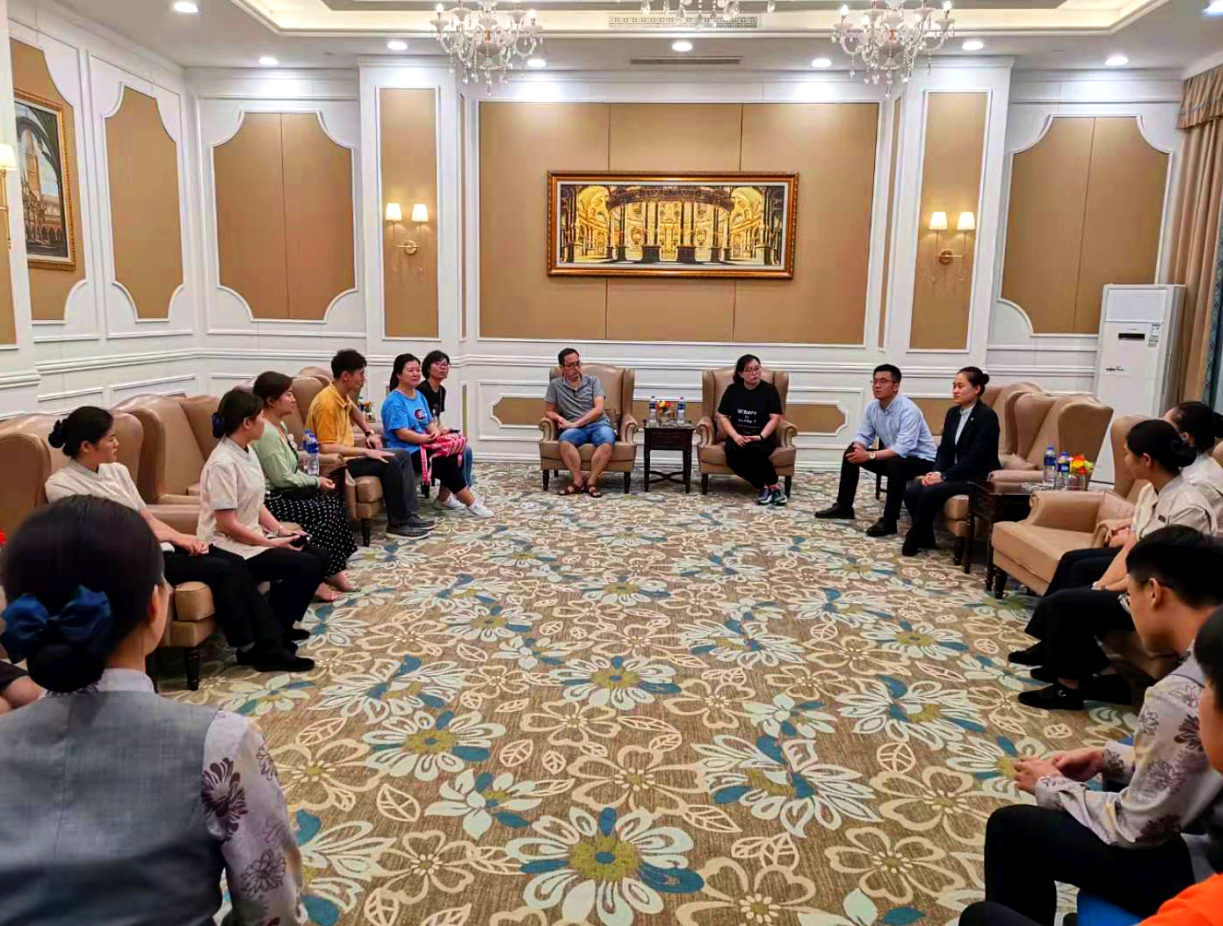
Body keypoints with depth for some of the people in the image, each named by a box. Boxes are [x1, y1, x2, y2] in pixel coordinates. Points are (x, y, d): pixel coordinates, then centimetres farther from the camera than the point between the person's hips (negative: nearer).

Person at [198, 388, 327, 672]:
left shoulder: (247, 452, 7)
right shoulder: (223, 463, -22)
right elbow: (227, 525, -23)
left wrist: (280, 530, -2)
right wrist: (274, 542, -18)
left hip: (251, 537, 9)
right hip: (226, 546, -9)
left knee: (318, 557, 4)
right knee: (306, 567, -19)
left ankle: (279, 626, 17)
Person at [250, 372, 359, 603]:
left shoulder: (279, 426, 11)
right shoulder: (266, 432, -21)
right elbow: (283, 479, -21)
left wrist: (315, 480, 0)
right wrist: (316, 481, -8)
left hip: (285, 492, 10)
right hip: (271, 500, -10)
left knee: (335, 502, 1)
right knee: (324, 512, -15)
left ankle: (333, 570, 4)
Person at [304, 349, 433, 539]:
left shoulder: (343, 396, 6)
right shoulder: (327, 403, -24)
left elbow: (354, 411, 33)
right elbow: (326, 448, -30)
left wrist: (370, 432, 19)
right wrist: (366, 451, -26)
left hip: (347, 455, 10)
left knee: (403, 456, 6)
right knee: (390, 463, -24)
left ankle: (409, 514, 2)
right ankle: (398, 523, -13)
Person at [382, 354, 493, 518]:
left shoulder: (419, 395, 14)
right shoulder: (394, 401, -13)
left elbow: (430, 422, 16)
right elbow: (402, 434, -20)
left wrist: (436, 431, -8)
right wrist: (429, 439, -20)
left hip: (424, 446, 8)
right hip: (407, 452, -8)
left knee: (456, 455, -13)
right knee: (446, 462, -23)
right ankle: (472, 504, -15)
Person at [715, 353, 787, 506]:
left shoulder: (769, 390, 0)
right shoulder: (732, 390, 6)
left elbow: (775, 418, -4)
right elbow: (722, 416, 5)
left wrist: (761, 436, -18)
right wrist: (735, 436, -10)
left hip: (763, 436, -2)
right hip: (738, 436, 2)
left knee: (753, 453, -36)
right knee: (733, 456, -32)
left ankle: (775, 486, -15)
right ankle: (762, 487, -15)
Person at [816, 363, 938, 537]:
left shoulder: (908, 410, -27)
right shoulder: (872, 407, -5)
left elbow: (903, 449, -35)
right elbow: (863, 436, 1)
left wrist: (869, 456, -37)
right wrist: (859, 447, -23)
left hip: (921, 460, -8)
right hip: (892, 457, 8)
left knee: (895, 462, -38)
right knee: (852, 452, -1)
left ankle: (889, 521, -28)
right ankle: (844, 507, 9)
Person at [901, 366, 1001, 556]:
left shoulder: (986, 416, -15)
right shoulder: (953, 413, 8)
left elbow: (975, 457, -21)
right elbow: (944, 449, 10)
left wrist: (944, 476, -22)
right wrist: (936, 472, -10)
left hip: (978, 478, -7)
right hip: (955, 474, 7)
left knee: (930, 491, -28)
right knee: (912, 490, -15)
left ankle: (914, 540, -9)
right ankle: (925, 538, 1)